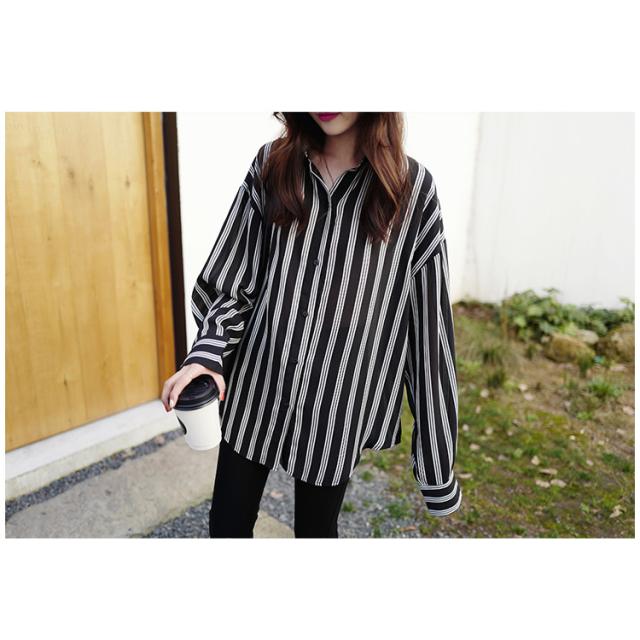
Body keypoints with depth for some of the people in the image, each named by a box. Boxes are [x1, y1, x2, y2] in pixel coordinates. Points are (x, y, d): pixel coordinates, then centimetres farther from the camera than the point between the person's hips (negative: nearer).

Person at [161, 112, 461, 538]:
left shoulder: (413, 188, -8)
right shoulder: (271, 166, -1)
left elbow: (427, 323, -6)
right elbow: (231, 280, 2)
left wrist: (437, 455, -3)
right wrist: (208, 354, -15)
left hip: (337, 406, -1)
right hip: (255, 389, 2)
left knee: (317, 529, 18)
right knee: (228, 524, 16)